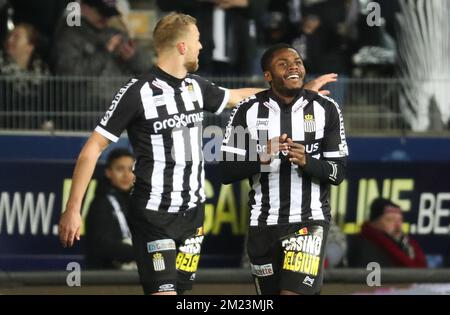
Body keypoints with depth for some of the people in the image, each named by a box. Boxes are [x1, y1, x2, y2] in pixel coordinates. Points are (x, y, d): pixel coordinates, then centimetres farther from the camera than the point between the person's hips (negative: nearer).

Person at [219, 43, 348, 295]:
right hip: (263, 224, 2)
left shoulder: (326, 110, -1)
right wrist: (261, 157, -20)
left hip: (309, 221, -2)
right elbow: (227, 172, -2)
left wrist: (307, 161, -19)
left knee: (295, 291, -19)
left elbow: (339, 172, 0)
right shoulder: (248, 111, 0)